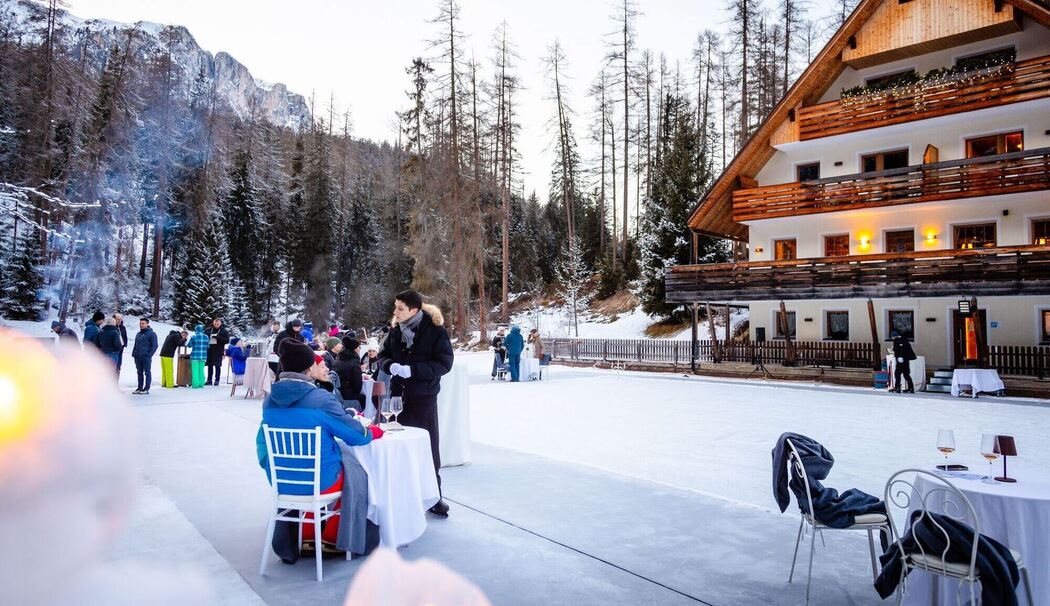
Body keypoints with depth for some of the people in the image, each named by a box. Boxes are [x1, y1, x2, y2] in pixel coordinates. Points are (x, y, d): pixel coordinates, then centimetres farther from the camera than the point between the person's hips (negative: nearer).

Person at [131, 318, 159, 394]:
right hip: (137, 358, 7)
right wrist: (133, 353, 12)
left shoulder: (151, 334, -5)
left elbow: (154, 346, -9)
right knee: (139, 373, 11)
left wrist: (149, 354, -17)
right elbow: (135, 345, 26)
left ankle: (146, 389, 1)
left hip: (146, 357, -7)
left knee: (147, 373, -2)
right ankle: (140, 388, 18)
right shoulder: (138, 334, 17)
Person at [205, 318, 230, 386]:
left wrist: (217, 337, -19)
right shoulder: (209, 330, 7)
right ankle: (209, 380, 17)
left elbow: (227, 340, -8)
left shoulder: (224, 331, -1)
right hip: (209, 350, 3)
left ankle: (217, 380, 6)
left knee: (217, 366, -1)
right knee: (210, 365, 10)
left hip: (218, 351, -3)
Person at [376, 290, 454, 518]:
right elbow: (382, 355, 11)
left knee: (428, 447, 6)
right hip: (398, 395, 4)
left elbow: (444, 363, -16)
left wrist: (412, 370, -24)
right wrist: (391, 366, -13)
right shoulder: (395, 331, 3)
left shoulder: (435, 330, -12)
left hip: (424, 398, -4)